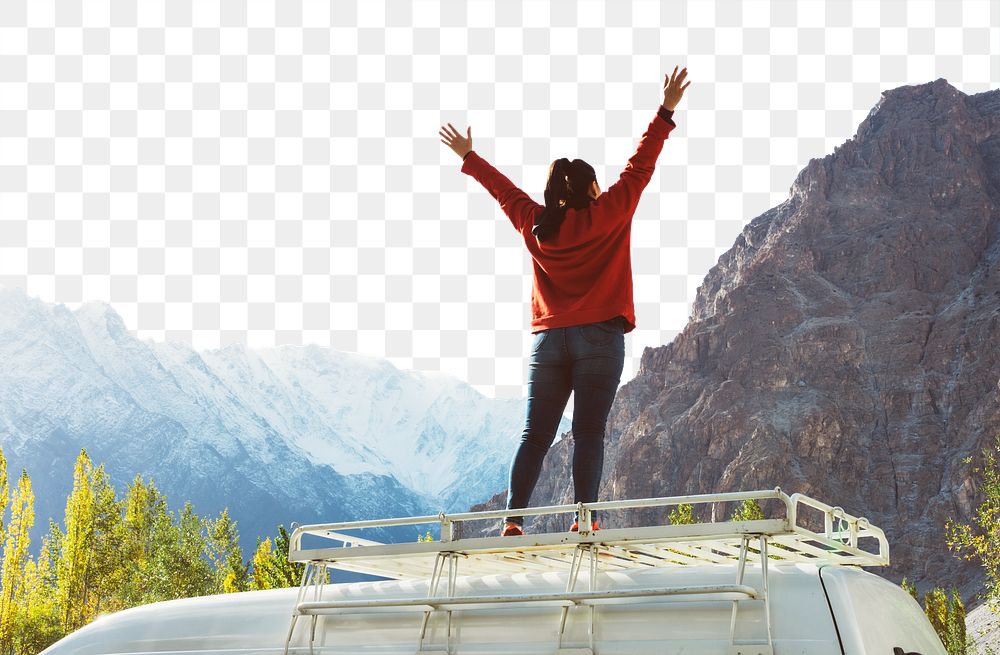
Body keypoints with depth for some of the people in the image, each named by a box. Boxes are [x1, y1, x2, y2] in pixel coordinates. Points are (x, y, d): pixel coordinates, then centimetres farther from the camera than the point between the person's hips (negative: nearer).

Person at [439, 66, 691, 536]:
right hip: (599, 338, -3)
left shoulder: (534, 224, 9)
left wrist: (469, 157, 37)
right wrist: (666, 112, 5)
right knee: (589, 433, -4)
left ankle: (513, 521, -2)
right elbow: (640, 168, 1)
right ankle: (585, 519, -9)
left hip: (547, 339, 3)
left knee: (534, 436, 4)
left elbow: (503, 189, 23)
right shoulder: (608, 215, 0)